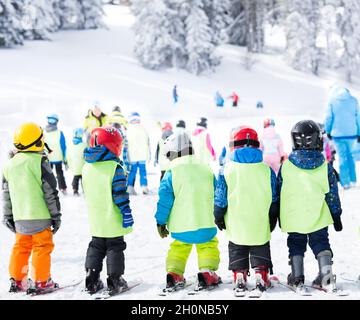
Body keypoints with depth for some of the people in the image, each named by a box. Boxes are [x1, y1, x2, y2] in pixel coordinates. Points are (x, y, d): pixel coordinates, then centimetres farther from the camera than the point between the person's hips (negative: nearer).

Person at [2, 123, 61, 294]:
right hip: (40, 216, -5)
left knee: (20, 247, 16)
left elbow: (6, 194, 12)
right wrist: (56, 216, -3)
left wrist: (8, 216, 20)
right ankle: (40, 282, 6)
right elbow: (50, 192, -10)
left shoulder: (10, 164, 7)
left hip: (20, 217, 6)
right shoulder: (40, 162, -11)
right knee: (42, 247, 4)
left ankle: (17, 280, 19)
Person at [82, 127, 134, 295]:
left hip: (95, 220, 5)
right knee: (115, 248, 6)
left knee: (96, 247, 16)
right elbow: (120, 194, -18)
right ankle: (115, 280, 6)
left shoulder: (87, 167, 4)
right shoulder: (115, 168, -17)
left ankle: (92, 280, 13)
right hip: (113, 220, -5)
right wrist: (127, 213, -13)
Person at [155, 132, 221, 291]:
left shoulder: (172, 172, -8)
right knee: (209, 245, 21)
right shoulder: (206, 169, 5)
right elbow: (216, 195, 15)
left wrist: (161, 222, 2)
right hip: (205, 223, 1)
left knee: (178, 248, 21)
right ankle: (206, 273, 8)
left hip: (180, 226, -1)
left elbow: (165, 198, -8)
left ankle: (173, 274, 9)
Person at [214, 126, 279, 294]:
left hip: (236, 225, -1)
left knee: (237, 250, 13)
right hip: (261, 225, 1)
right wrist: (273, 218, 16)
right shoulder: (266, 169, -2)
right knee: (260, 250, 14)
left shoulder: (227, 169, -8)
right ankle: (261, 276, 5)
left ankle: (240, 277, 6)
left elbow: (220, 198, -3)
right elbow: (274, 198, 4)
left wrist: (218, 217, 9)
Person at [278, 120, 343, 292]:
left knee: (296, 245, 14)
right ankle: (326, 273, 3)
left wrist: (280, 217, 14)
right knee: (320, 243, 13)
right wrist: (336, 215, 10)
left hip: (293, 218, 0)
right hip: (318, 218, 0)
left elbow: (279, 193, 2)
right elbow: (332, 194, 0)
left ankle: (297, 277, 11)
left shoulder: (286, 166, -5)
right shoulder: (325, 167, -5)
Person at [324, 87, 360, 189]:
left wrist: (328, 131, 11)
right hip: (351, 133, 2)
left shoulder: (332, 101, -3)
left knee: (342, 156, 5)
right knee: (349, 154, 18)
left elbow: (328, 118, -3)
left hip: (338, 133, -2)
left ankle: (345, 182, 1)